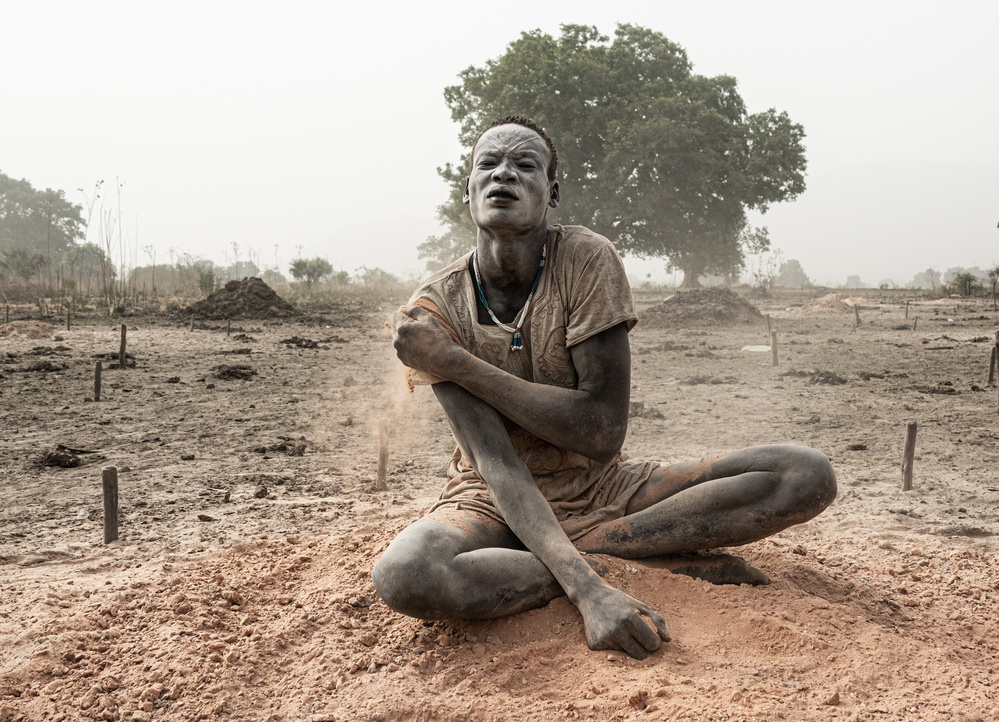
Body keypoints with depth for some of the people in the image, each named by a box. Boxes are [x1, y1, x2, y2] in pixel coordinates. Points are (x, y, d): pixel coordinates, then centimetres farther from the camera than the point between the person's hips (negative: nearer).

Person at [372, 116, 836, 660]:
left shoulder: (586, 259, -13)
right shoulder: (436, 309, -14)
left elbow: (602, 431, -19)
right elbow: (495, 463, -22)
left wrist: (457, 363, -22)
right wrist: (586, 587, -38)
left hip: (601, 491, 2)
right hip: (496, 506, -1)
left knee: (809, 475, -16)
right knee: (401, 576, -38)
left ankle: (582, 551, -19)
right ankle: (594, 569, -18)